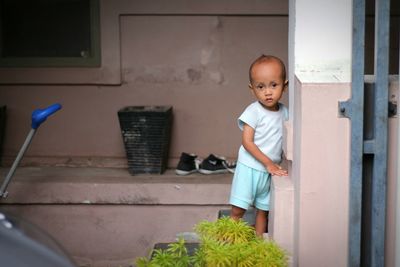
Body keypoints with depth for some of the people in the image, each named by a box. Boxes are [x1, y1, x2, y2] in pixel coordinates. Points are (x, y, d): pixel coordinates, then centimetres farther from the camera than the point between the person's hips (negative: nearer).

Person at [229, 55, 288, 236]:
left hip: (270, 171, 5)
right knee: (237, 210, -4)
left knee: (263, 210, 13)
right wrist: (268, 163, -20)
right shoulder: (253, 111, -14)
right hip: (249, 168, -5)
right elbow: (247, 142, -16)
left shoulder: (284, 112, 3)